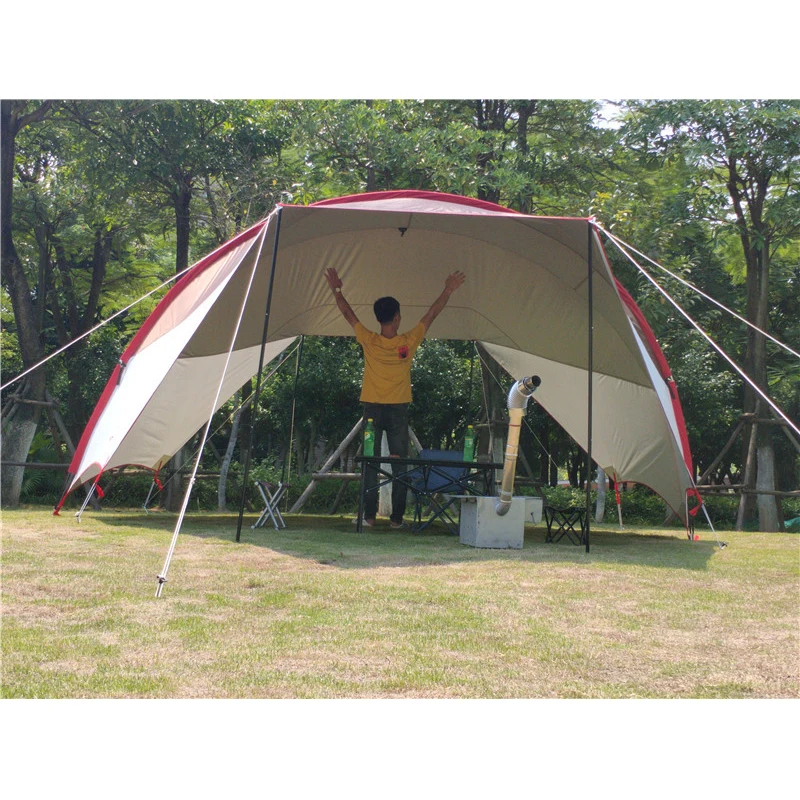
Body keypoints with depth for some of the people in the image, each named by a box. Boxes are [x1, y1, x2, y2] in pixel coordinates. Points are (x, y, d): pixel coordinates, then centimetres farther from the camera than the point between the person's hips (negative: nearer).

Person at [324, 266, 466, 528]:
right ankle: (397, 516, 4)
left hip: (372, 409, 0)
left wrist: (336, 290, 14)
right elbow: (431, 315, 3)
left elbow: (348, 314, 3)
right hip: (398, 409, 0)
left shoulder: (369, 341, -7)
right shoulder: (409, 342, -7)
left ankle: (369, 514, 0)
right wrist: (448, 291, 13)